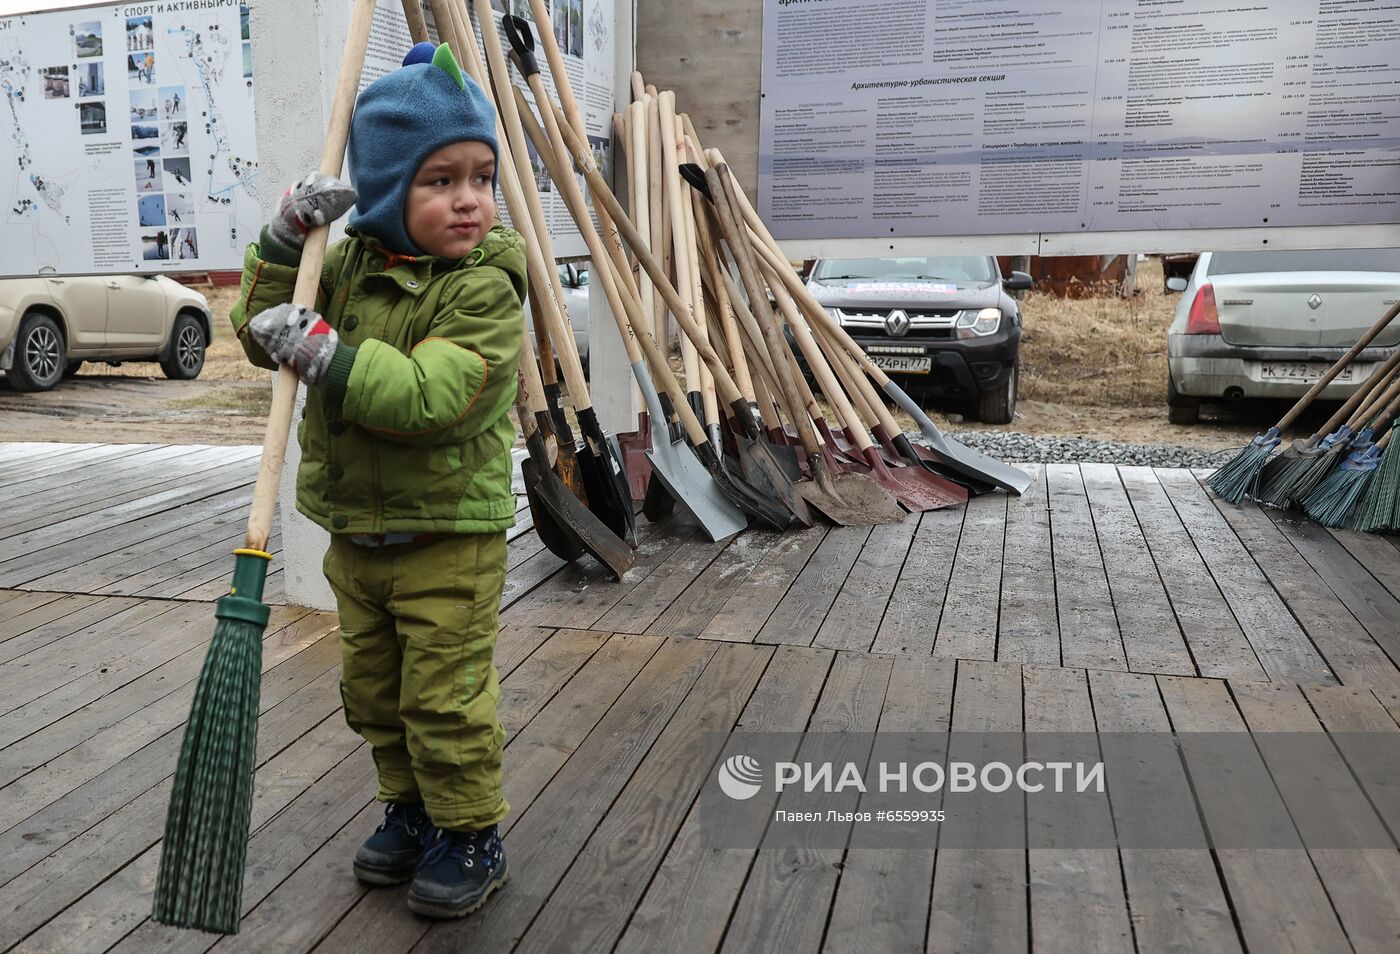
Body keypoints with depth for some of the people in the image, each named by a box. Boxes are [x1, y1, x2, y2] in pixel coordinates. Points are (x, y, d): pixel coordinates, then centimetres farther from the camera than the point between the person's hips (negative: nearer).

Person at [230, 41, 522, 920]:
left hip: (448, 538, -7)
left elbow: (433, 397, -29)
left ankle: (472, 838, 23)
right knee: (373, 692, 20)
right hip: (357, 533, 7)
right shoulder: (349, 265, 4)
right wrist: (287, 239, -6)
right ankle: (412, 812, 39)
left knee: (446, 699, 2)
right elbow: (261, 332, 7)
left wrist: (321, 348, -30)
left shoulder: (484, 289, -17)